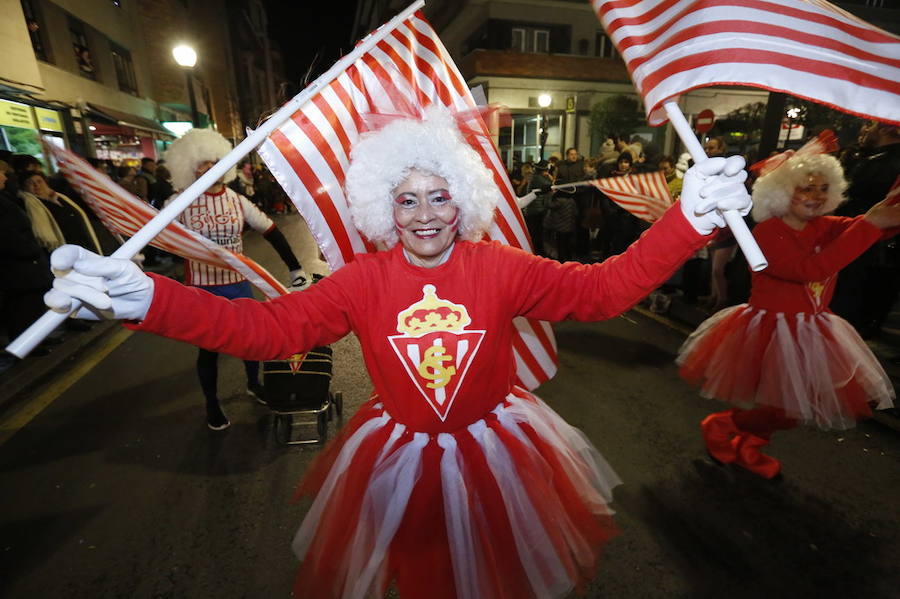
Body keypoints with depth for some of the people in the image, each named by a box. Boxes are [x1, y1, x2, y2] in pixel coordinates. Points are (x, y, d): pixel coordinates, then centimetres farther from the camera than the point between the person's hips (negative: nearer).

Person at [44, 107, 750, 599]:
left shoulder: (500, 267, -16)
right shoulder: (363, 281, -14)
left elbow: (603, 287, -18)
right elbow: (268, 326, -18)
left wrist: (690, 218, -29)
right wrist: (142, 297, -30)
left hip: (496, 446, 0)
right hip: (399, 454, 1)